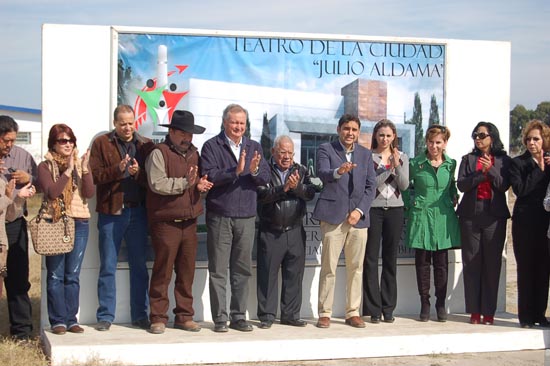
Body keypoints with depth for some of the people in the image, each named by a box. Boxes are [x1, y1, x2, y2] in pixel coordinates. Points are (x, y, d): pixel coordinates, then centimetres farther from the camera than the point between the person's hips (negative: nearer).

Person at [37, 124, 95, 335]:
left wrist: (85, 170, -13)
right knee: (55, 275, -2)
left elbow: (89, 193, -1)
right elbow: (51, 192, -13)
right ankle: (58, 320, 4)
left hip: (79, 224, 3)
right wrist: (68, 171, -16)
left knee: (73, 275, 6)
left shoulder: (80, 164, 11)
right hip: (55, 224, -2)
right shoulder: (45, 166, 3)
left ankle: (71, 319, 12)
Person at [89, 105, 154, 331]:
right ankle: (105, 316, 12)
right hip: (110, 212, -2)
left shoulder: (145, 145, 7)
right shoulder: (102, 144, 3)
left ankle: (140, 315, 16)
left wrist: (139, 173, -18)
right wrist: (118, 169, -20)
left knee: (139, 266, 8)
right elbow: (94, 175, -7)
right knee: (108, 267, 4)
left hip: (137, 211, 2)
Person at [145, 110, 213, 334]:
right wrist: (185, 183, -17)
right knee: (163, 272, -2)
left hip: (189, 222, 6)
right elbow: (157, 184, -17)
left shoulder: (193, 154, 17)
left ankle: (184, 316, 17)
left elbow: (200, 180, 21)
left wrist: (200, 185, -2)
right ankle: (158, 318, 6)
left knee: (187, 272, 9)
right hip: (166, 222, -6)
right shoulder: (159, 153, -5)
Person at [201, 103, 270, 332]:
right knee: (218, 270, 0)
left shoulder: (254, 147, 13)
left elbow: (266, 178, 5)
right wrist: (235, 171, -23)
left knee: (242, 270, 8)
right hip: (220, 216, -4)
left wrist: (255, 171, -16)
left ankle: (239, 317, 17)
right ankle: (219, 319, 6)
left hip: (246, 216, 4)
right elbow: (208, 176, -14)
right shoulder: (212, 146, -1)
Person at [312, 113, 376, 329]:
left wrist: (360, 210, -5)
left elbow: (371, 186, 9)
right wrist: (338, 171, -37)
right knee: (328, 267, -3)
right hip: (333, 216, -3)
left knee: (356, 268, 6)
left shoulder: (366, 154, 14)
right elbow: (322, 174, -15)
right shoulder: (326, 150, 3)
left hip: (358, 217, 4)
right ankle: (325, 313, 5)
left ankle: (353, 313, 14)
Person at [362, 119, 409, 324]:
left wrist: (397, 165, -11)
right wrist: (388, 169, -15)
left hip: (394, 210, 3)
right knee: (371, 259, -3)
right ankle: (373, 309, 2)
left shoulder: (402, 157, 11)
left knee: (390, 259, 6)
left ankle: (388, 309, 12)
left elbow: (404, 185, 2)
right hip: (373, 209, -3)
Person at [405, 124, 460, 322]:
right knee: (422, 261, 2)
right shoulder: (415, 163, -2)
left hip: (443, 217, 1)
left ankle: (441, 304, 12)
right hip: (421, 216, -1)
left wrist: (454, 198, 6)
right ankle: (424, 304, 11)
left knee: (441, 262, 3)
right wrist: (411, 204, 3)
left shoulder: (451, 164, 5)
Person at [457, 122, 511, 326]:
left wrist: (490, 169, -14)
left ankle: (488, 312, 3)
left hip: (494, 216, -1)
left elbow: (504, 186, -3)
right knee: (471, 263, 0)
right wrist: (482, 174, -10)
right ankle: (474, 311, 4)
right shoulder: (468, 159, 13)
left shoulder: (503, 160, 9)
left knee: (492, 263, -2)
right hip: (471, 215, 1)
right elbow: (461, 185, 1)